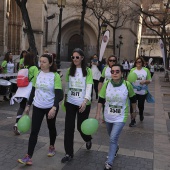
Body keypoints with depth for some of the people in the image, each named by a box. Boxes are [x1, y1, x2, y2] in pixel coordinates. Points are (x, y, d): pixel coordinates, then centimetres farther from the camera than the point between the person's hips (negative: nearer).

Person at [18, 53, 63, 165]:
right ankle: (28, 157, 1)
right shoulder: (37, 74, 0)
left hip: (51, 107, -3)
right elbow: (33, 91, 9)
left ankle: (52, 147, 41)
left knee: (51, 127, 18)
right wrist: (28, 105, 11)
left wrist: (54, 108, -28)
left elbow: (58, 93, -17)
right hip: (37, 107, 3)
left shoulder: (55, 76, -13)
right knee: (34, 131, -1)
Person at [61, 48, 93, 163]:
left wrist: (85, 101, -25)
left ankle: (88, 139, 44)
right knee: (69, 127, 1)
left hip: (83, 104, -3)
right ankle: (69, 153, 13)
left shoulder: (88, 71, -6)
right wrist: (65, 98, 17)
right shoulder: (70, 70, 6)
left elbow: (89, 87, -13)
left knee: (81, 126, 8)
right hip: (70, 103, 3)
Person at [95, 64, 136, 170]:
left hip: (121, 117, -3)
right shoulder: (106, 84, -13)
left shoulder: (127, 85, -17)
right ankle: (116, 148, 55)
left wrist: (134, 111, 10)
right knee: (112, 137, 22)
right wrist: (98, 114, -7)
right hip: (108, 117, 3)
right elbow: (101, 100, -4)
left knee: (113, 138, -12)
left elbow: (133, 98, 0)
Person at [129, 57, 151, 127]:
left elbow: (149, 80, 1)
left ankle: (141, 114, 45)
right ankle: (133, 120, 8)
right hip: (133, 91, 1)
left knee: (141, 105, 12)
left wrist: (145, 81, -20)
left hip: (142, 92, 0)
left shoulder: (146, 70, -2)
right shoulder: (132, 70, 2)